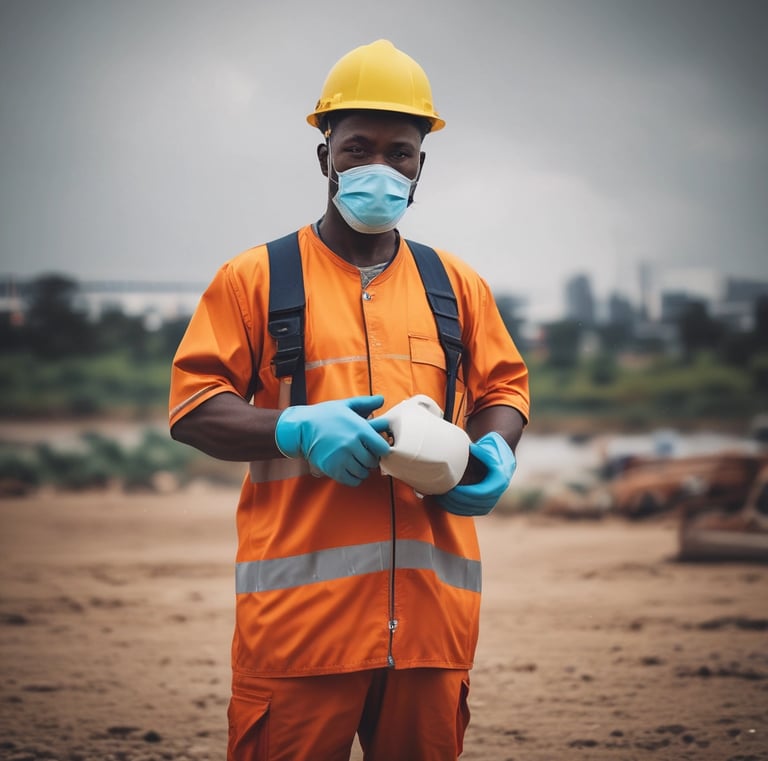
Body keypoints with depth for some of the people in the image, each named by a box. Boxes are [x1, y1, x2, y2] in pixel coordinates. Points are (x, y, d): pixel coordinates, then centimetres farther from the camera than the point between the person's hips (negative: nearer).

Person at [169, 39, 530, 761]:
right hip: (299, 612, -3)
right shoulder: (255, 278, 5)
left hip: (432, 611, 3)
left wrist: (494, 450, -1)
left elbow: (503, 388, 22)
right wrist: (296, 429, -15)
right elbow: (192, 407, 1)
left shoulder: (458, 285, 16)